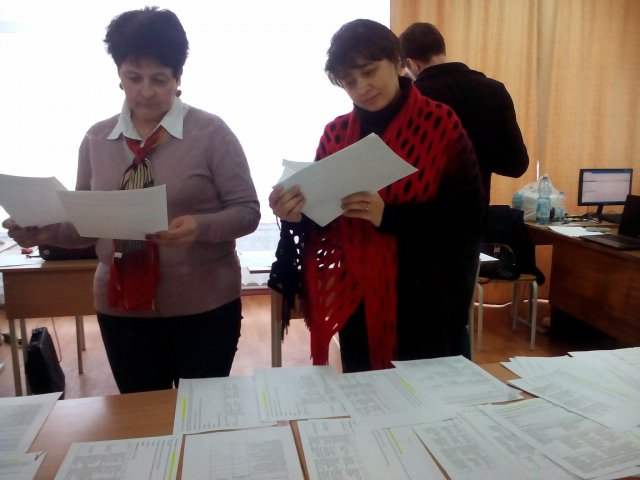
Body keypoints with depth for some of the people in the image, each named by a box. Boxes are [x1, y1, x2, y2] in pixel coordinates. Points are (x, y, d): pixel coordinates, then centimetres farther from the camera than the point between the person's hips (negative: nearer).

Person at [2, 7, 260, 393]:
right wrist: (46, 232, -9)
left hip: (204, 308, -3)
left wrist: (201, 227, -26)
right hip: (121, 310, 4)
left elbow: (248, 211, -8)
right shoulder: (97, 139, 5)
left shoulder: (210, 132, -7)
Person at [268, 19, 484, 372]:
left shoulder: (441, 125, -7)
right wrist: (296, 216, -18)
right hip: (358, 299, 3)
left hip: (426, 299, -2)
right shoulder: (336, 135, 1)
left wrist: (389, 216, -24)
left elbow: (468, 218, -12)